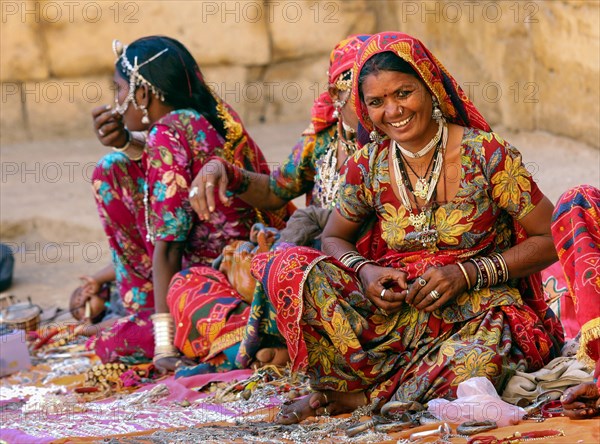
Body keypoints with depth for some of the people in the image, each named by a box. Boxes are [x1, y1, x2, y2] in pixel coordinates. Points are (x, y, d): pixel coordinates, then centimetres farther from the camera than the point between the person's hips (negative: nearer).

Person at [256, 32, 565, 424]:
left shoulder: (486, 154, -7)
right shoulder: (367, 166, 2)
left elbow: (548, 240, -4)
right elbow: (333, 238, 16)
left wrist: (467, 274, -15)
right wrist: (365, 271, -8)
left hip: (474, 310, -3)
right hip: (393, 302, 3)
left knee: (480, 360, -40)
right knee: (289, 269, -21)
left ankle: (359, 395, -15)